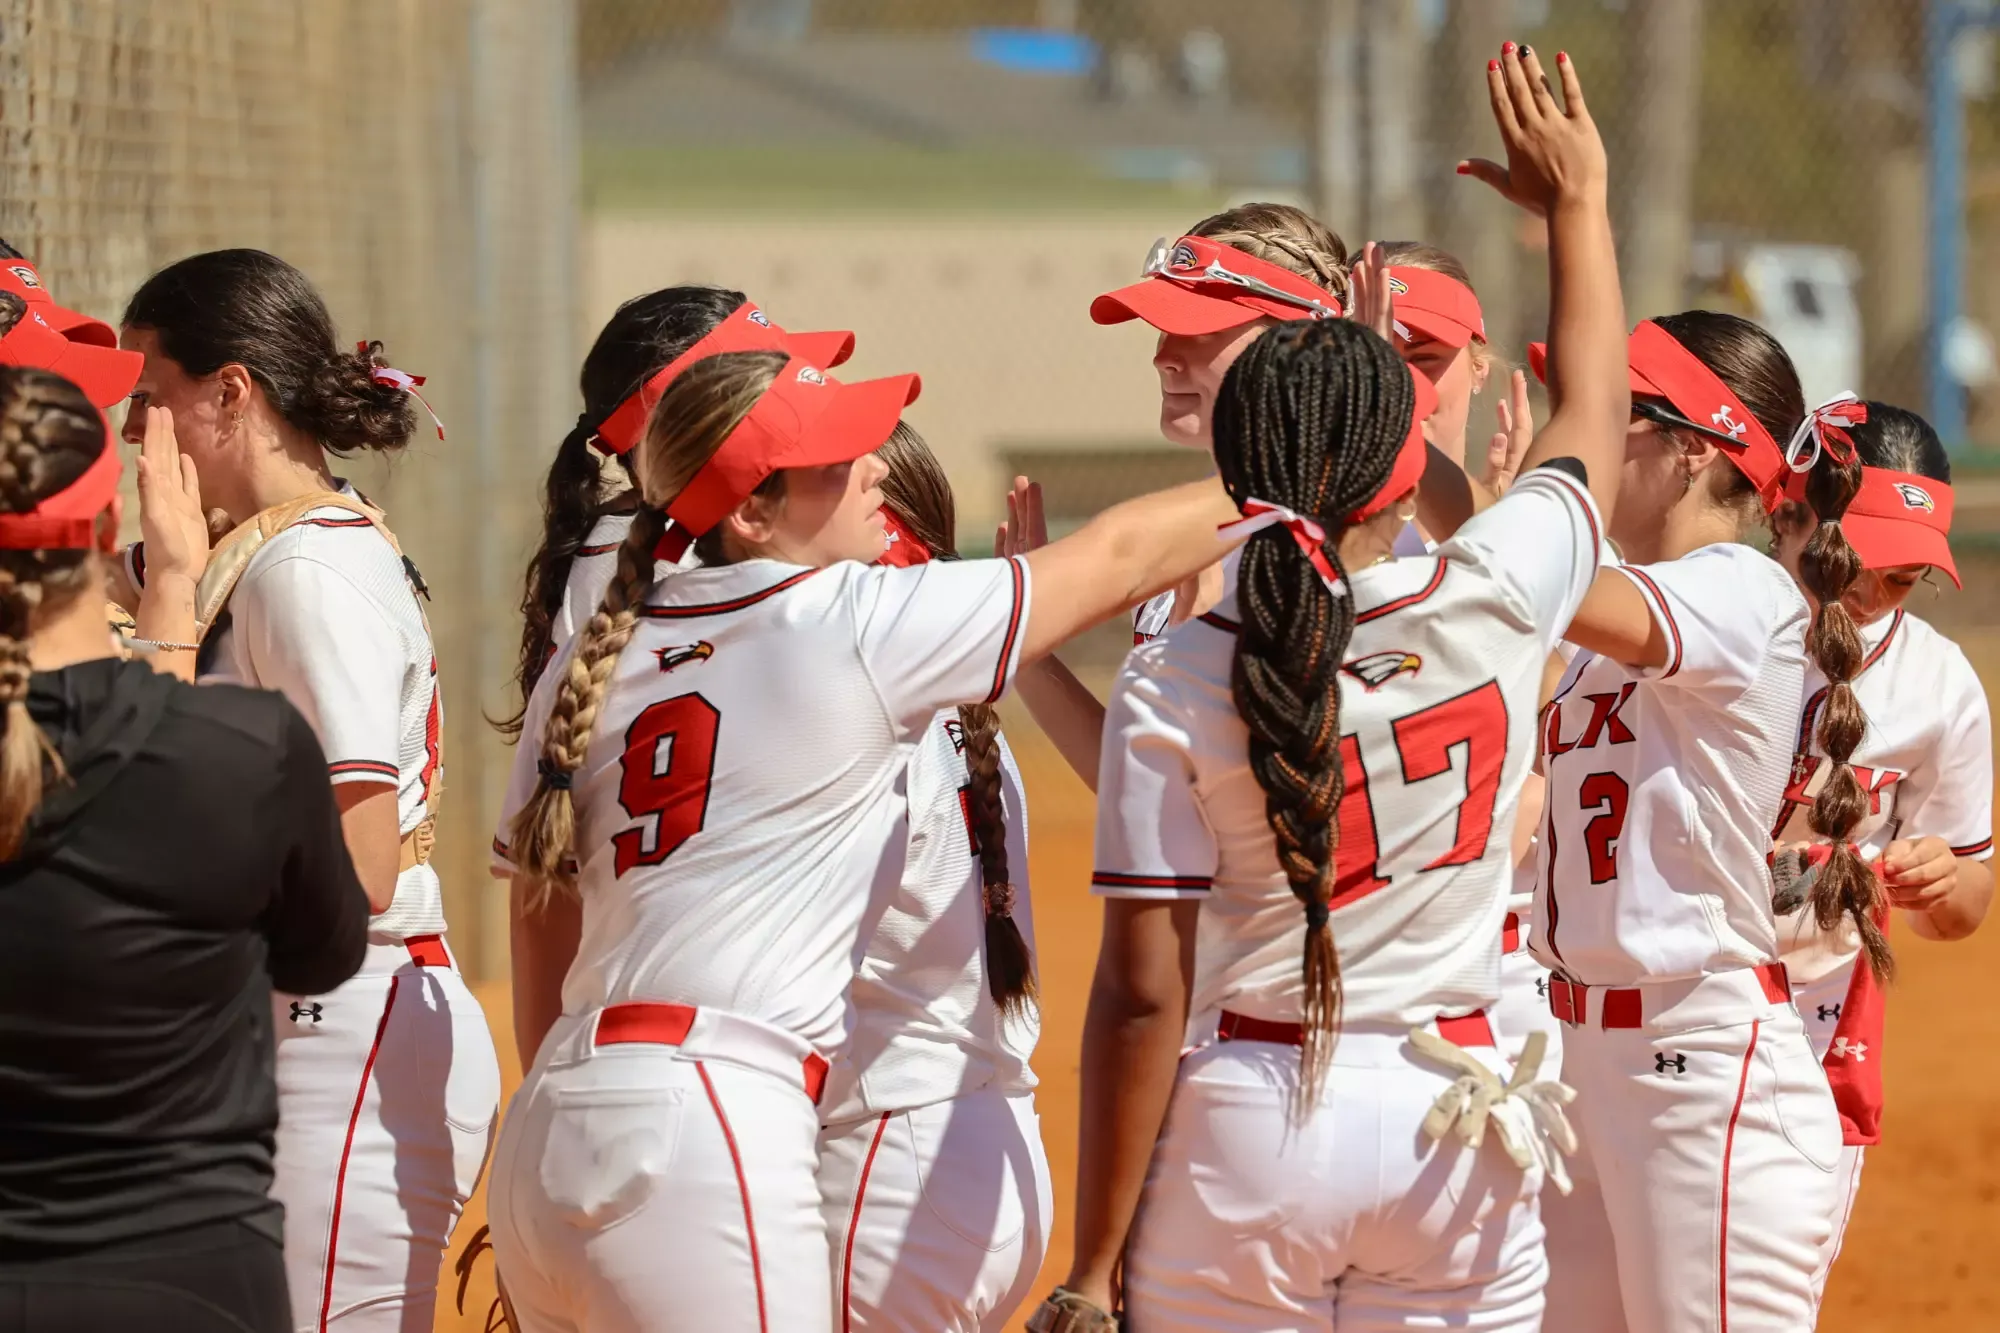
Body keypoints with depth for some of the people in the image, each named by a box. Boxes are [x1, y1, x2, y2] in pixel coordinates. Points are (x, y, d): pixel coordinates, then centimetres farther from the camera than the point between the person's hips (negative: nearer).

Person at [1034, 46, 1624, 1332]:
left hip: (1243, 1134, -2)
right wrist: (1577, 203, 32)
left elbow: (1144, 992, -10)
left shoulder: (1175, 683, -10)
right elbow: (1593, 418, 17)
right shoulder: (1496, 602, -5)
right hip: (1454, 1122, 2)